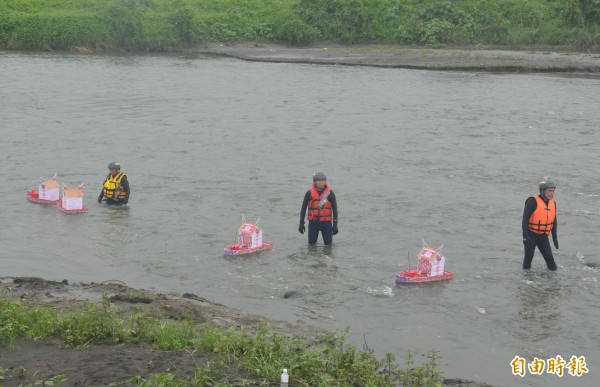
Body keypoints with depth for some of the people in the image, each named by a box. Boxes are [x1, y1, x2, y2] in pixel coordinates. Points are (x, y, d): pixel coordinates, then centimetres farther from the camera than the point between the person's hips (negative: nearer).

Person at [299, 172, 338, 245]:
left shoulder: (330, 193, -4)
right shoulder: (309, 193, -3)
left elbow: (335, 209, 1)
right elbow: (303, 208, 4)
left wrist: (335, 225, -4)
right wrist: (301, 223, 1)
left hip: (326, 222, 0)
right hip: (313, 222, 0)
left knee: (328, 243, 2)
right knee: (311, 244, 3)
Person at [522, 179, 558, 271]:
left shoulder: (552, 203, 2)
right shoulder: (533, 201, -17)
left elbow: (554, 221, 12)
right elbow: (525, 218, -18)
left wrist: (555, 238, 10)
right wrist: (525, 236, -23)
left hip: (543, 237, 5)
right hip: (531, 235, -5)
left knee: (549, 257, 0)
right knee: (529, 256, 0)